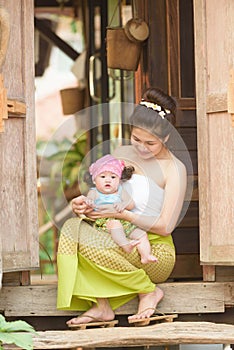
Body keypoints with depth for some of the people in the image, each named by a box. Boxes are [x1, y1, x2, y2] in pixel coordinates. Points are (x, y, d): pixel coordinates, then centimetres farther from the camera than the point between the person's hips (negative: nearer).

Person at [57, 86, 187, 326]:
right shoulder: (121, 154, 10)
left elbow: (166, 226, -12)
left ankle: (148, 291, -12)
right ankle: (101, 305, -25)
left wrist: (121, 214, -21)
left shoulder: (174, 169, -7)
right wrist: (85, 204, -7)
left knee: (88, 240, -30)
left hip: (155, 250, -6)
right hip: (119, 240, 6)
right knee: (72, 227, -23)